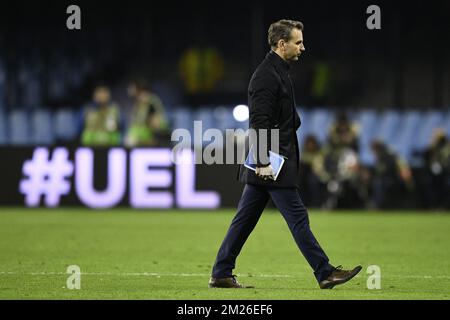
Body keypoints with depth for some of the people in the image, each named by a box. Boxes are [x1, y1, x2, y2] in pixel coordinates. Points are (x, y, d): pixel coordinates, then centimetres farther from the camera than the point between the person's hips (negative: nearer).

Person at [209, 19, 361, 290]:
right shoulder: (267, 75, -14)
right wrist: (264, 161, -25)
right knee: (298, 218, -6)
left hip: (267, 163, 10)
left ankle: (221, 274, 12)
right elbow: (259, 122, -21)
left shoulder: (278, 72, 18)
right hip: (271, 163, -10)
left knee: (246, 219, 10)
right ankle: (325, 273, -2)